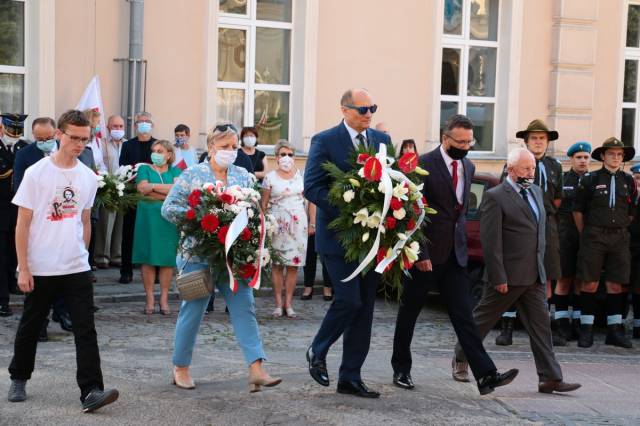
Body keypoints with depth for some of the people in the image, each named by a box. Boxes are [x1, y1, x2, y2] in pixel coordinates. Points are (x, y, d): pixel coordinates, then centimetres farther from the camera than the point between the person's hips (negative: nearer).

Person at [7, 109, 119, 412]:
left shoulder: (89, 177, 4)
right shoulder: (36, 173, -8)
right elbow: (22, 224, -7)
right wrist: (23, 268, -9)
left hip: (77, 268, 3)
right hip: (39, 269, -2)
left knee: (86, 330, -6)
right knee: (30, 327, 14)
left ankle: (90, 391, -5)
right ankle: (19, 379, 35)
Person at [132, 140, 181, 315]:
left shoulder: (175, 171, 13)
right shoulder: (144, 169, 10)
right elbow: (143, 190, -7)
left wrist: (153, 186, -7)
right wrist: (168, 192, -7)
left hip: (169, 220, 1)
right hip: (148, 219, -1)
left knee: (167, 258, 0)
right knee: (148, 258, -2)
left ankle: (164, 299, 7)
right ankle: (150, 300, 5)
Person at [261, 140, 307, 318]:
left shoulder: (301, 175, 7)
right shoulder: (270, 177, 2)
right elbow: (263, 204, 4)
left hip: (298, 223, 2)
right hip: (277, 224, -1)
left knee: (294, 263, 1)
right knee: (277, 264, 0)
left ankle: (288, 303, 8)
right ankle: (278, 303, 7)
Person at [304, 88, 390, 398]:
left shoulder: (382, 140, 10)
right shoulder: (325, 141, -5)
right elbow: (312, 187, -12)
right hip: (338, 236, -5)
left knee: (364, 308, 7)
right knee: (349, 300, -11)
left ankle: (350, 378, 18)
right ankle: (317, 351, 18)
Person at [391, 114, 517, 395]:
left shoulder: (468, 166, 10)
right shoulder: (424, 166, -12)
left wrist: (460, 241, 16)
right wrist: (420, 253, -17)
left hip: (454, 253, 5)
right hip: (425, 254, -5)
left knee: (463, 314, 1)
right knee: (409, 312, 9)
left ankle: (485, 375, -2)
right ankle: (401, 369, 24)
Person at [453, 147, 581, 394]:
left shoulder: (536, 192, 14)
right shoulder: (495, 197, -11)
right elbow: (490, 241, -15)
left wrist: (541, 267, 16)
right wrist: (498, 277, -17)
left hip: (534, 276, 7)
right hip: (508, 276, -7)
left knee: (541, 324, 4)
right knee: (482, 319, 8)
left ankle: (550, 378, 7)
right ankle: (461, 359, 26)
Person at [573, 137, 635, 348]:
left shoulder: (628, 181, 10)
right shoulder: (590, 179, 1)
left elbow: (631, 212, 17)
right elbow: (577, 210, 4)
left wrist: (621, 231, 12)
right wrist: (585, 235, 5)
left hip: (620, 239, 3)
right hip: (594, 237, -3)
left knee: (617, 285, 4)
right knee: (590, 283, -2)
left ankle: (615, 331, 12)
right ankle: (586, 330, 5)